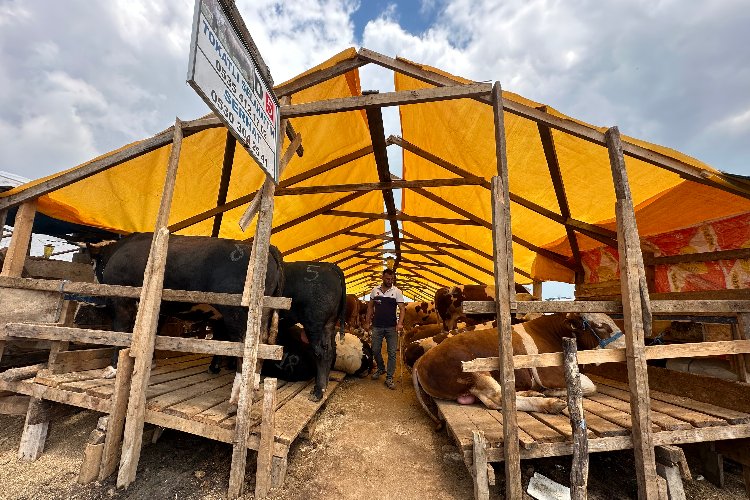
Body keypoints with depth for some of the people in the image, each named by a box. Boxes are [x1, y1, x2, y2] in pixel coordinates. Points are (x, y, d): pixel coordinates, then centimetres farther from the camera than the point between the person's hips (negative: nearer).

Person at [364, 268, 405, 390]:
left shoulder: (397, 292, -4)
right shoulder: (375, 290, 3)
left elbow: (402, 308, -8)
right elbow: (370, 307, 10)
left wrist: (400, 323, -23)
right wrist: (367, 322, 6)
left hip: (391, 327, -2)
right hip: (377, 326, 2)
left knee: (392, 352, 1)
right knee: (375, 350, 11)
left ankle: (389, 378, 13)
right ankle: (381, 368, 38)